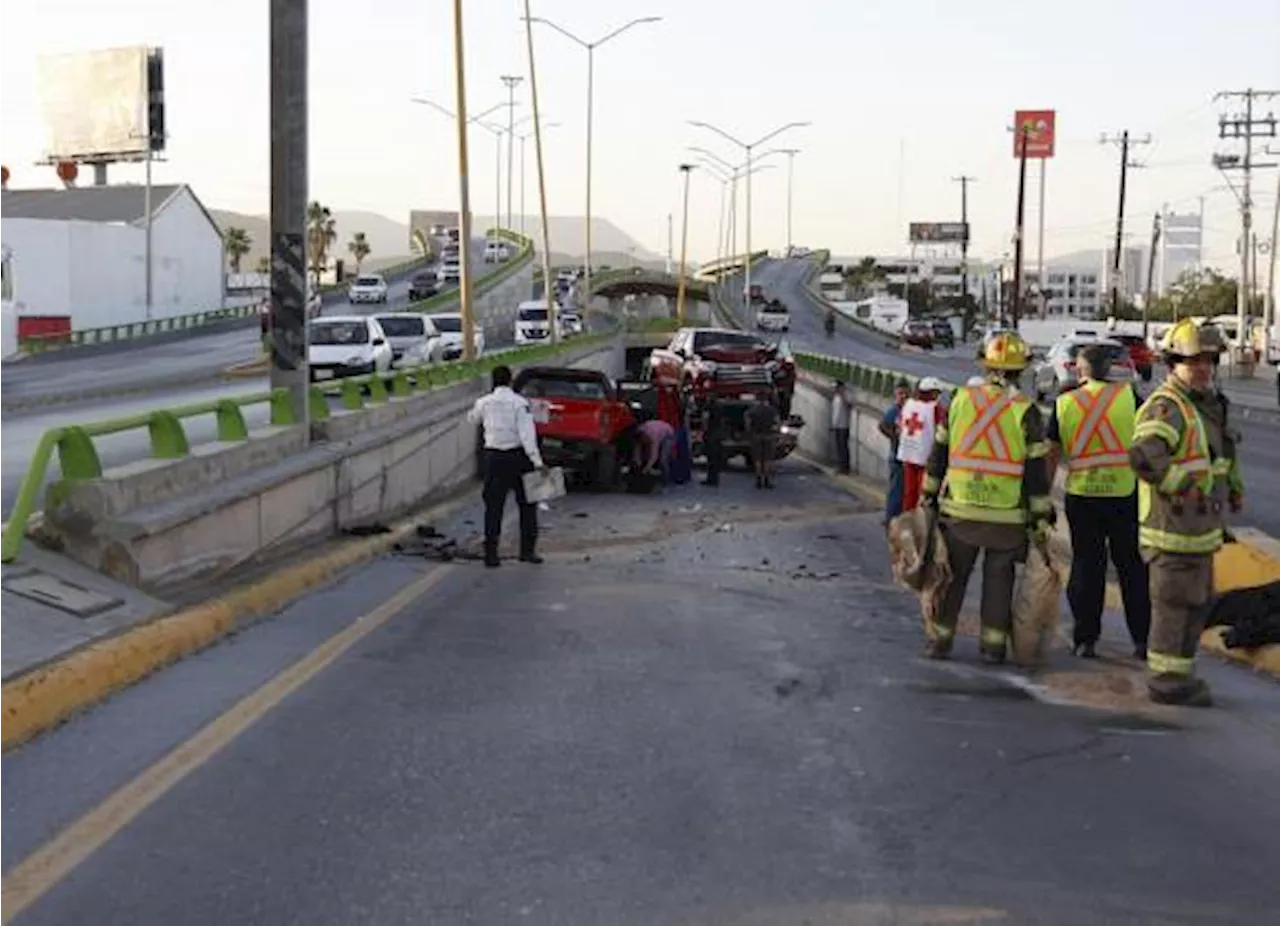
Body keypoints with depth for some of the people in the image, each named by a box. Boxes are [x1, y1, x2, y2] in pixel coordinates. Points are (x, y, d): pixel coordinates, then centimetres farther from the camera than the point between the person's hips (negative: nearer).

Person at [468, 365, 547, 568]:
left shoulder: (484, 403, 1)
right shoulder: (520, 402, -8)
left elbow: (472, 418, 23)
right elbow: (527, 434, -17)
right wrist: (537, 461, -21)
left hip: (494, 457, 2)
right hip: (517, 456, -2)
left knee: (493, 506, 6)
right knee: (527, 504, 12)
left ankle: (491, 554, 2)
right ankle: (527, 550, 13)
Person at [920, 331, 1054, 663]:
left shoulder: (961, 399, 2)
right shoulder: (1025, 411, -6)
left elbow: (939, 453, 8)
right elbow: (1036, 469, -5)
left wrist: (929, 496, 17)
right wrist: (1041, 517, 1)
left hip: (959, 508, 2)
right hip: (1007, 514, -2)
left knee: (952, 576, 11)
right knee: (998, 579, 8)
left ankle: (939, 639, 14)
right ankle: (993, 644, 11)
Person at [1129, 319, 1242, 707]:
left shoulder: (1207, 404, 14)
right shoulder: (1166, 407, -19)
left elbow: (1219, 448, 34)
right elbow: (1143, 456, -35)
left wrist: (1233, 484, 26)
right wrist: (1183, 483, -28)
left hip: (1202, 528, 10)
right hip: (1174, 527, -10)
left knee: (1195, 603, 19)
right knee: (1174, 603, -1)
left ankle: (1179, 673, 32)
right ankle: (1166, 680, 10)